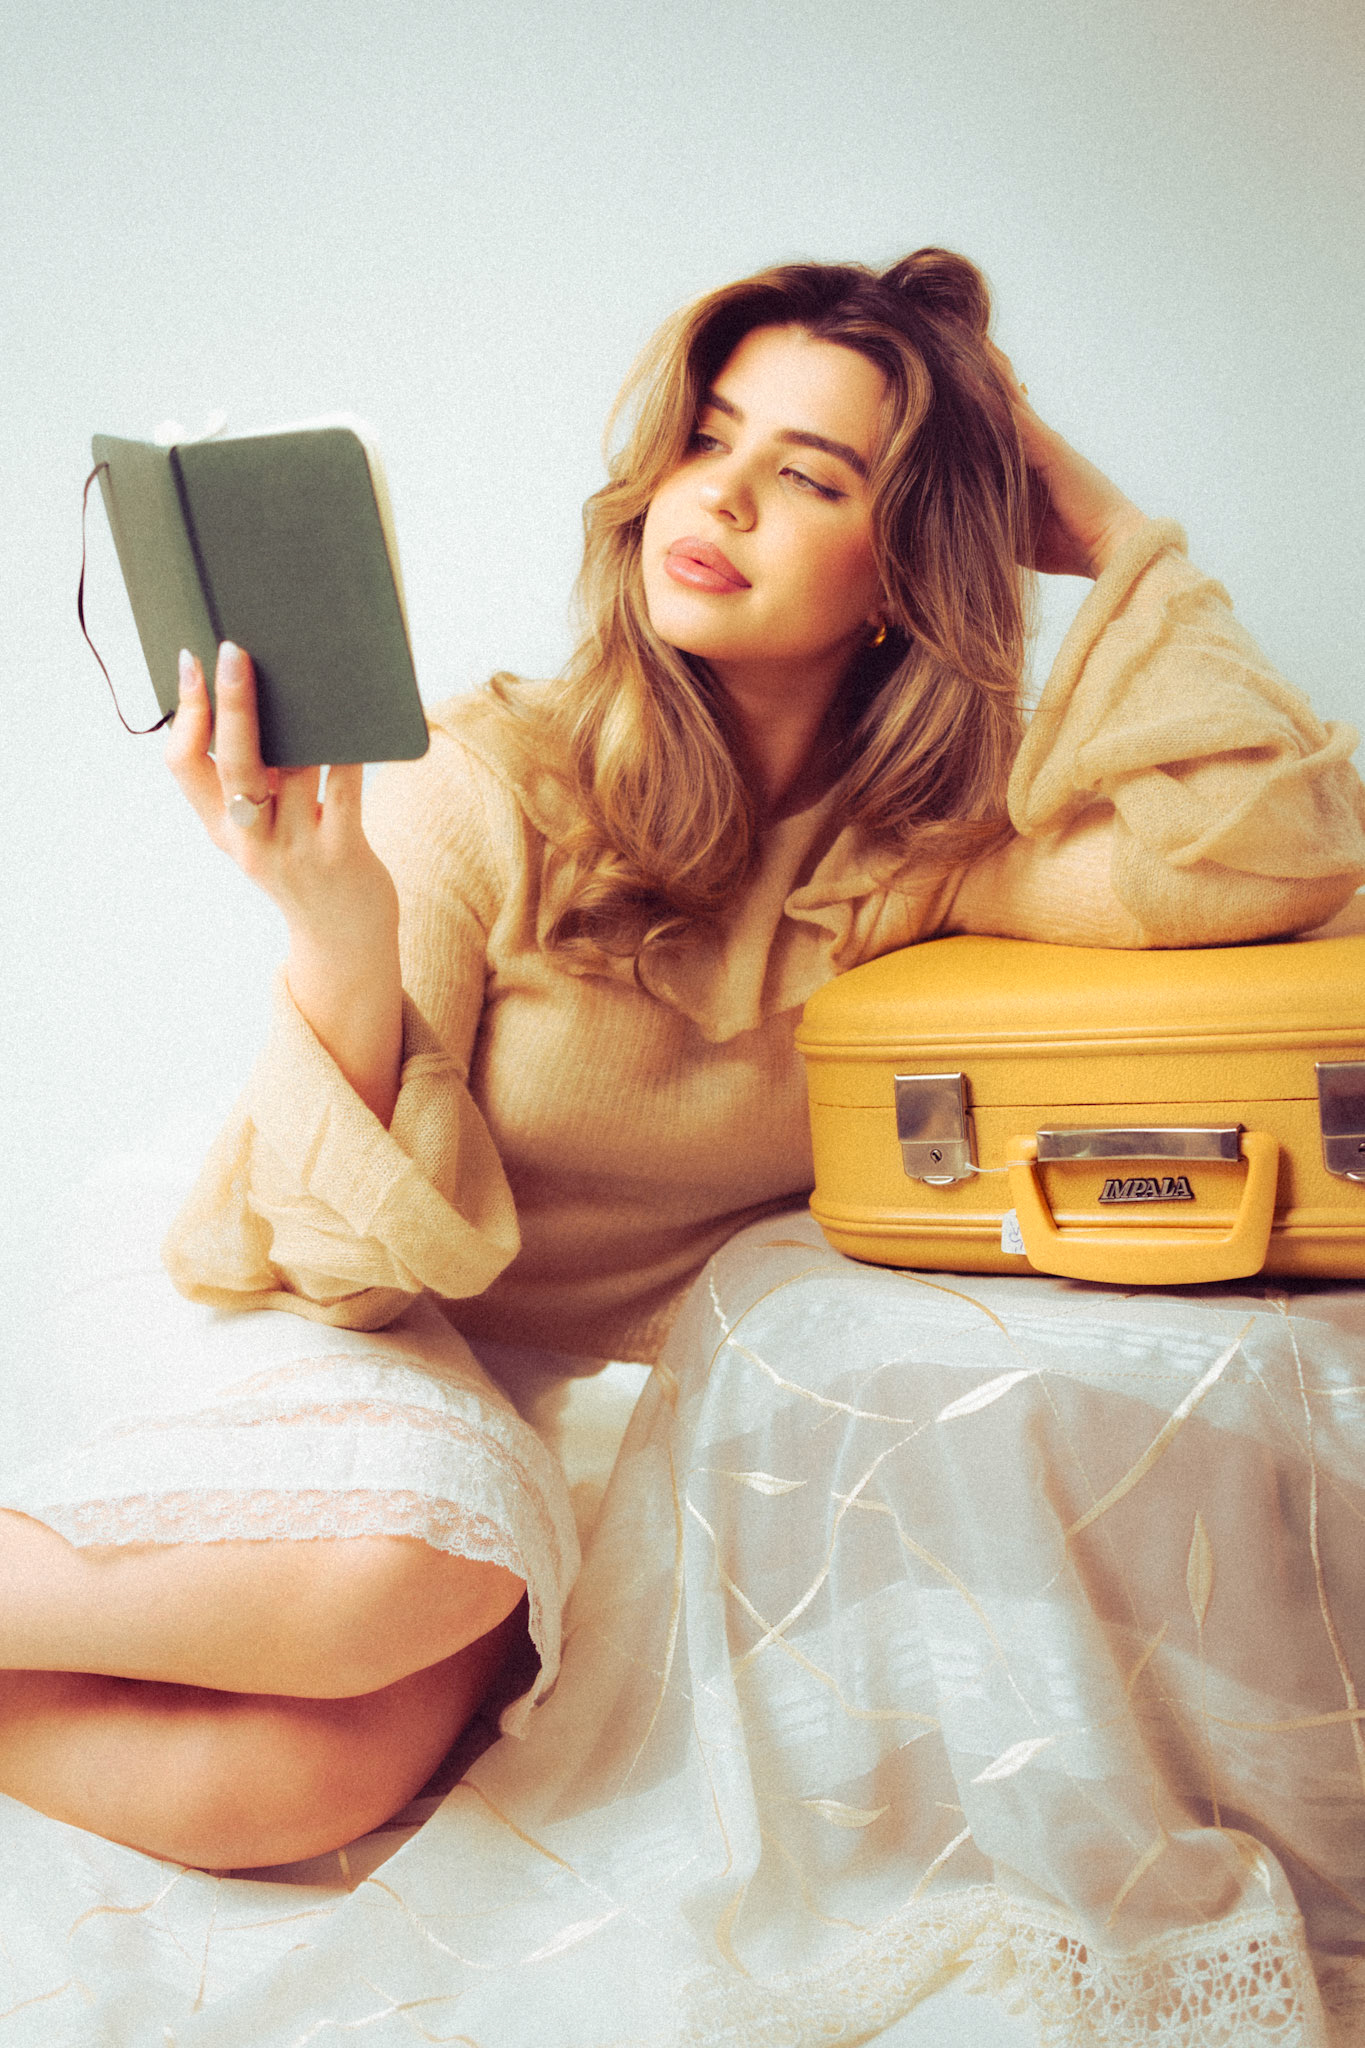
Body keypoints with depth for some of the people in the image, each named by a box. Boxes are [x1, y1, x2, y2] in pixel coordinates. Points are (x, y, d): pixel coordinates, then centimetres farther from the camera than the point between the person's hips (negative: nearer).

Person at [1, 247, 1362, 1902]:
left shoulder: (923, 842, -8)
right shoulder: (491, 783, -15)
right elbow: (343, 1245, -16)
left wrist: (1110, 537, -15)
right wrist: (337, 937, -35)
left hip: (635, 1385, 2)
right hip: (389, 1333, -2)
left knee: (286, 1790, -27)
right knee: (392, 1565, -38)